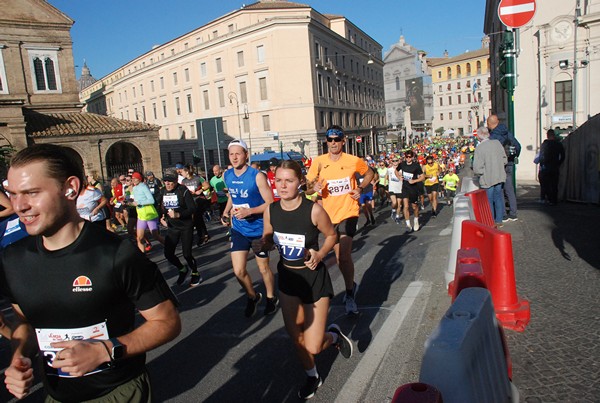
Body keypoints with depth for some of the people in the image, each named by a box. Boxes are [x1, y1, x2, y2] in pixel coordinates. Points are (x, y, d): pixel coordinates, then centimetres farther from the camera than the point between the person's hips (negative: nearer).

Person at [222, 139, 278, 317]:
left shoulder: (257, 176, -18)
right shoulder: (227, 175, -1)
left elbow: (270, 203, -16)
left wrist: (248, 211, -28)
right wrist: (226, 212, 0)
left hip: (258, 229, -4)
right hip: (238, 229, 4)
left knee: (263, 268, 12)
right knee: (238, 271, -1)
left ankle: (271, 298, 38)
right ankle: (253, 296, 28)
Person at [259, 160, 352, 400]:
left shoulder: (313, 210, -22)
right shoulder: (271, 210, -10)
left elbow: (331, 235, -4)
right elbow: (267, 239, 6)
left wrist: (320, 254, -20)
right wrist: (262, 245, -17)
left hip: (314, 277, -4)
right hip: (287, 276, 4)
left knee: (313, 347, -4)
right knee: (295, 338, 13)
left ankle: (334, 336, 32)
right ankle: (312, 376, 41)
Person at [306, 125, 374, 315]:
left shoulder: (354, 161, -6)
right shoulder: (318, 162, -4)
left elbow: (369, 173, 13)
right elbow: (309, 181, 5)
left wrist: (361, 188, -3)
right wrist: (314, 186, -18)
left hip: (348, 212, -3)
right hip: (328, 214, 3)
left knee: (344, 254, -16)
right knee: (340, 255, 15)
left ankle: (349, 294, 2)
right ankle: (351, 285, 40)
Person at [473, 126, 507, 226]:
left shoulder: (479, 148, -18)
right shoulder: (497, 143, -2)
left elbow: (477, 168, -21)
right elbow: (505, 160, 5)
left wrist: (480, 173, -1)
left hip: (487, 179, -5)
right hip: (499, 177, 5)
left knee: (489, 200, 6)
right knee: (498, 197, 17)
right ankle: (499, 220, 26)